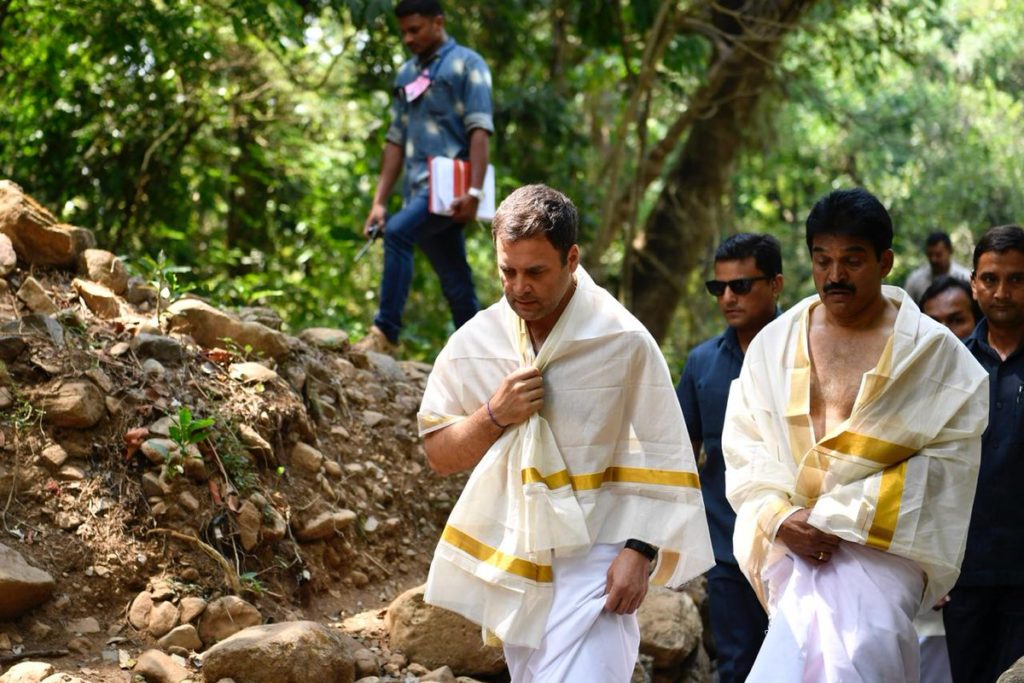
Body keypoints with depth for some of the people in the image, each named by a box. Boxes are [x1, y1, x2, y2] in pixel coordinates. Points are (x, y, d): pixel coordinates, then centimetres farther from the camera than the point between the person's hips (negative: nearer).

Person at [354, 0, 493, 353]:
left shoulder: (466, 64, 1)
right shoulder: (406, 74, 20)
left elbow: (480, 131, -9)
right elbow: (396, 141, 19)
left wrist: (474, 191, -20)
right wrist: (379, 201, 11)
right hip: (422, 189, 7)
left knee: (397, 232, -26)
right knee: (456, 281, 6)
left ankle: (386, 331, -25)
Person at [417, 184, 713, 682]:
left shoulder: (623, 341, -11)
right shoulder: (475, 342, 0)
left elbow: (661, 456, -6)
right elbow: (439, 453, 6)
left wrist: (638, 551, -13)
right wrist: (494, 416, -12)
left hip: (594, 563, -5)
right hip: (511, 562, 5)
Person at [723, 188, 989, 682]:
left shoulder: (932, 351, 4)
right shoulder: (775, 344, 13)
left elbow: (947, 459, -3)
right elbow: (743, 447, 10)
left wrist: (837, 516, -9)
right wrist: (780, 517, -8)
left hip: (885, 542, -2)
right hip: (792, 537, 3)